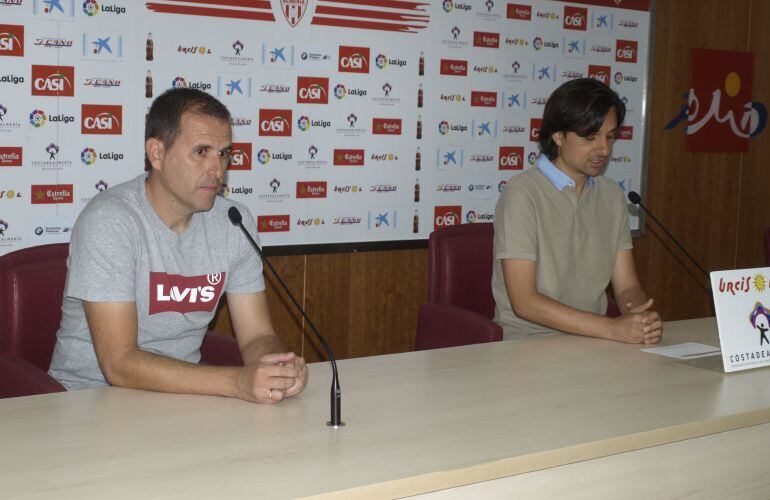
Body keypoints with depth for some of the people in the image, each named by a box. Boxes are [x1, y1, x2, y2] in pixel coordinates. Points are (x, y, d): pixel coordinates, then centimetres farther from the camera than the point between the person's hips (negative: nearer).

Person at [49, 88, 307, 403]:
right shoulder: (107, 221, -19)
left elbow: (257, 336, 2)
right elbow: (119, 363, -25)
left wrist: (281, 367, -23)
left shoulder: (235, 222, -1)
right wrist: (238, 382, -34)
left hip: (182, 387, 4)